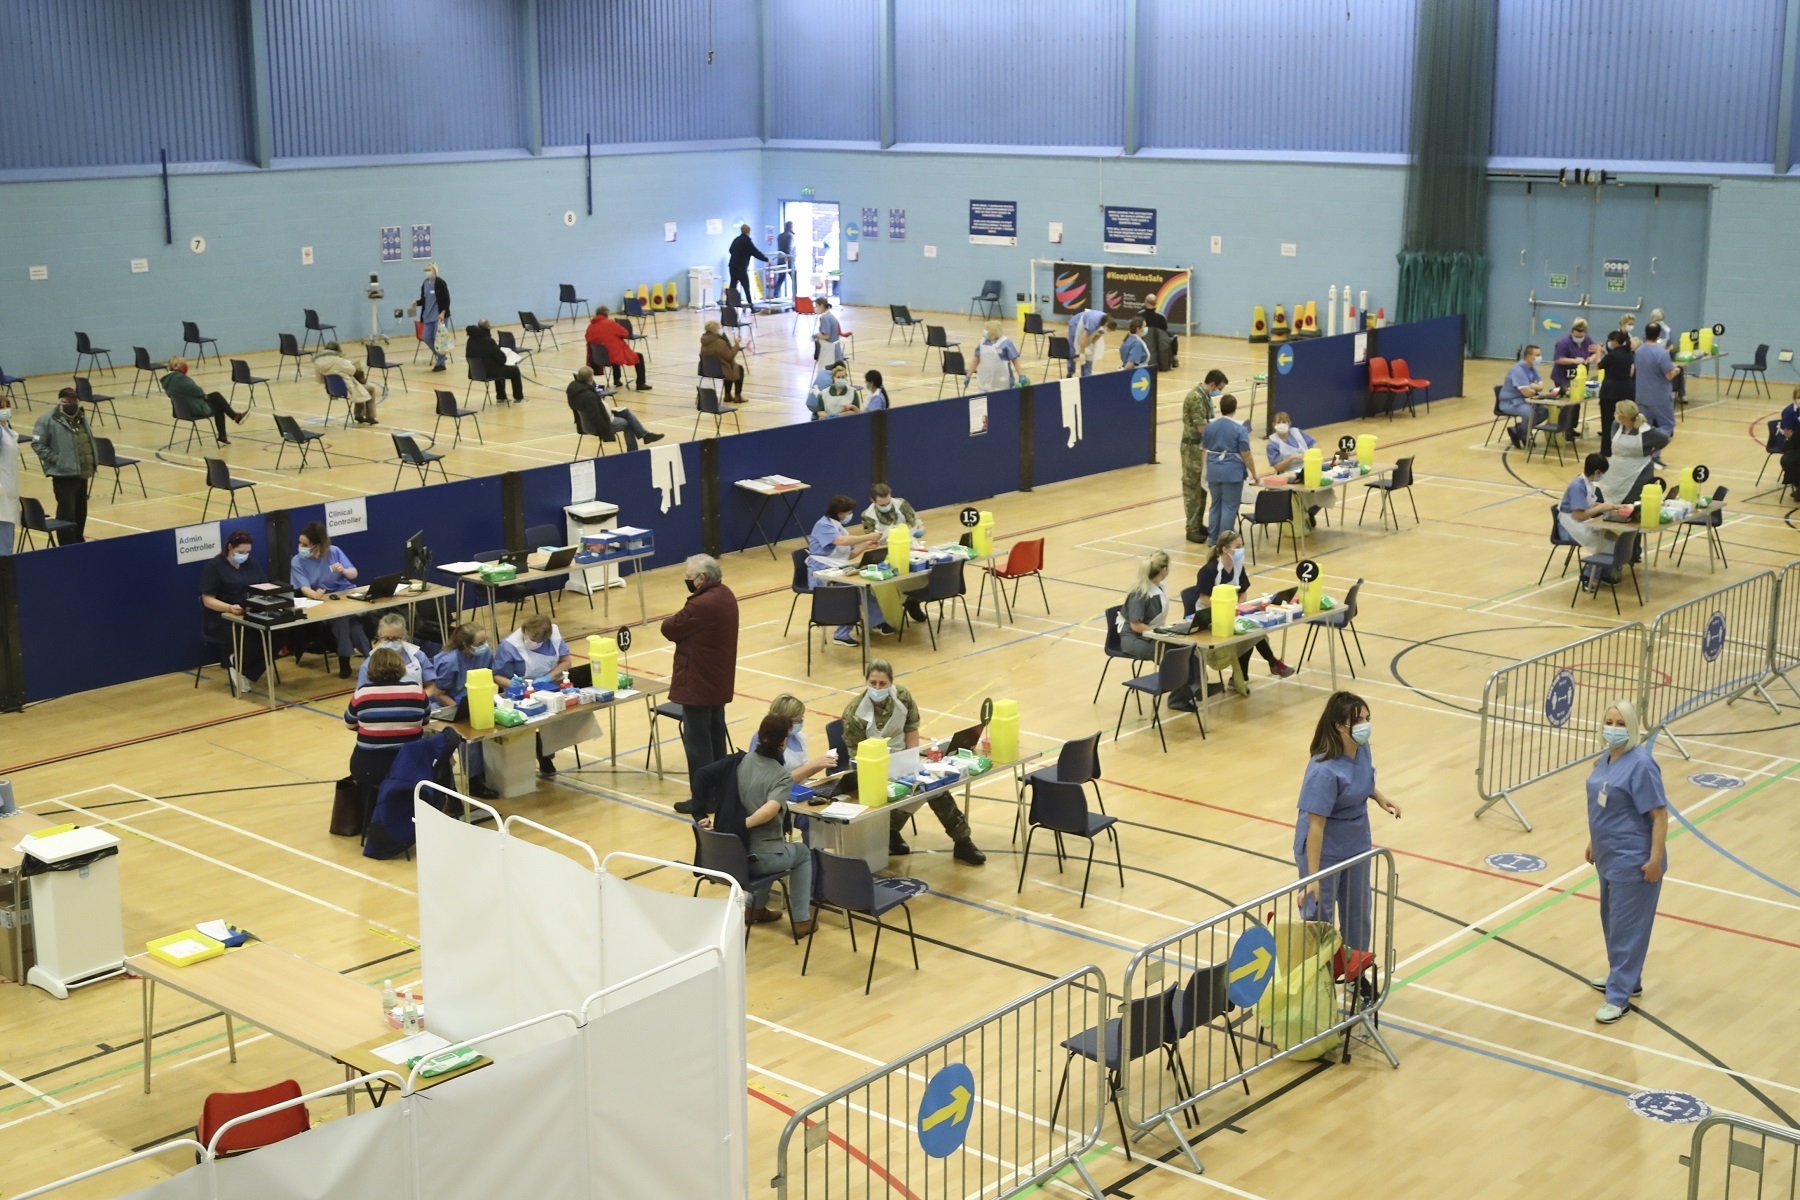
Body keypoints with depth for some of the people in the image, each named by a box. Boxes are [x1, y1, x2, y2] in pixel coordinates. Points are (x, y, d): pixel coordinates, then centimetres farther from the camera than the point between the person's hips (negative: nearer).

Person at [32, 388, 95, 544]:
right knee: (67, 512, -7)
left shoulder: (81, 418, 13)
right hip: (63, 474, -8)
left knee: (81, 510, 17)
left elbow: (90, 441, 23)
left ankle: (79, 542, 31)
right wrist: (56, 459, -17)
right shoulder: (48, 419, -11)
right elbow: (38, 444, -13)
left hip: (82, 473, 8)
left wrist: (91, 463, 9)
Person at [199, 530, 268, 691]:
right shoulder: (214, 566, -5)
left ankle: (246, 672, -12)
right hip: (221, 620, -6)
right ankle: (237, 666, -7)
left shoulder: (252, 564, 14)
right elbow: (208, 600, -11)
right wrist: (230, 608, -29)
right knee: (250, 637, -36)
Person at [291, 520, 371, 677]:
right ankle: (368, 655, -25)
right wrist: (314, 594, -37)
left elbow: (354, 574, 3)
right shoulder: (297, 561, -3)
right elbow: (304, 588, -14)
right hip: (322, 603, -1)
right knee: (341, 617, -34)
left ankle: (345, 659, -22)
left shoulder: (334, 552, 0)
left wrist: (344, 571, -19)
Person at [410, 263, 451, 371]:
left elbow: (446, 300, -12)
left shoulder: (440, 283, -11)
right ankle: (438, 354, 27)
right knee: (426, 337, 4)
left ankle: (440, 363, 5)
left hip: (440, 316, -7)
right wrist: (417, 303, -5)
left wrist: (443, 312, -21)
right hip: (429, 316, 7)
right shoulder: (425, 284, 8)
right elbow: (424, 299, 16)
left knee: (438, 339, -4)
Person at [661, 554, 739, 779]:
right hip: (718, 681, 10)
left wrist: (669, 621, 2)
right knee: (716, 736, 18)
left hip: (698, 684, -10)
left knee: (697, 742, -3)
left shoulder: (701, 605, -26)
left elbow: (670, 629, -16)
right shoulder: (725, 594, 5)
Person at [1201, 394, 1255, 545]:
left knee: (1216, 504, 16)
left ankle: (1213, 539, 22)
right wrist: (1254, 473, -2)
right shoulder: (1239, 428, -12)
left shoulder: (1209, 426, 3)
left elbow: (1204, 449, 13)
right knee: (1229, 506, 0)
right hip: (1233, 471, -5)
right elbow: (1245, 454, -12)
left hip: (1213, 471, 5)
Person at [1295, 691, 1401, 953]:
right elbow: (1315, 826, -29)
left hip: (1357, 846, 8)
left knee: (1359, 912, 22)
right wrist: (1312, 877, -29)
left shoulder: (1363, 750, -8)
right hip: (1324, 852, -8)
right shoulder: (1324, 771, -31)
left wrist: (1379, 798, -4)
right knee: (1319, 919, 6)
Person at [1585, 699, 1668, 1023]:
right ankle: (1624, 978, 37)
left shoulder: (1640, 765, -21)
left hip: (1633, 863, -9)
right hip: (1609, 859, 9)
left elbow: (1660, 815, -20)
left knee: (1627, 927, -1)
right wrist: (1594, 842, 21)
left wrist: (1655, 859, -21)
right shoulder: (1606, 759, 5)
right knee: (1612, 921, 20)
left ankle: (1619, 997, 5)